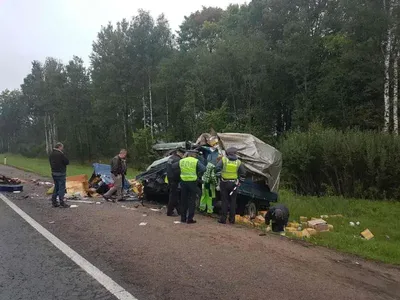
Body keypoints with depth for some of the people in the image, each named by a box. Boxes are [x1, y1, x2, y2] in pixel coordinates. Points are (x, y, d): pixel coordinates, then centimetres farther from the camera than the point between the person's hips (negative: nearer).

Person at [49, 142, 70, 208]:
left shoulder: (51, 154, 11)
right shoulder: (60, 154, -17)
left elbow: (51, 162, 17)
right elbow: (67, 162, -13)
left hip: (53, 173, 9)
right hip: (60, 173, -8)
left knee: (56, 187, 16)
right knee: (62, 188, -3)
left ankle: (54, 202, 19)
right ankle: (62, 202, -3)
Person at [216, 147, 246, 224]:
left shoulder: (224, 159, -5)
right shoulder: (238, 162, 2)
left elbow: (217, 168, -12)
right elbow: (243, 173, 4)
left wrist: (219, 176, 1)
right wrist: (239, 181, 13)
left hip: (224, 183, -1)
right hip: (233, 184, 2)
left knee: (224, 201, 5)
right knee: (233, 201, 10)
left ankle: (223, 219, 6)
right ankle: (232, 219, 14)